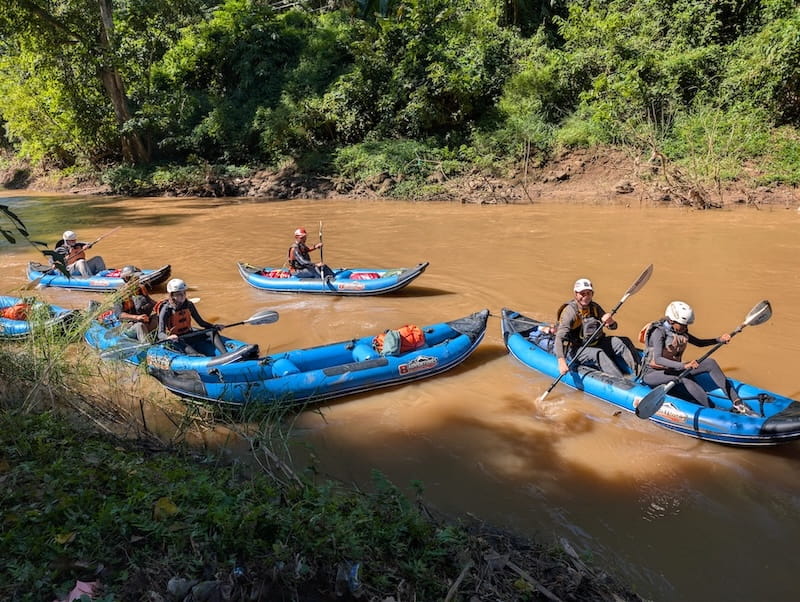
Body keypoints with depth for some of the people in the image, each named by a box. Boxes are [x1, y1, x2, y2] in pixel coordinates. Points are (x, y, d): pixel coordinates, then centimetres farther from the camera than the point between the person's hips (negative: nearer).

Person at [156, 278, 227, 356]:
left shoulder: (189, 305, 1)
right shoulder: (166, 309, -14)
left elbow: (201, 322, 9)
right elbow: (160, 334, -22)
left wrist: (214, 326, -10)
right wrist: (168, 337, -45)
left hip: (188, 335, 5)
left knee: (213, 331, -16)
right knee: (176, 341, -40)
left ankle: (226, 355, -37)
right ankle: (199, 356, -66)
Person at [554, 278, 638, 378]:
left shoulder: (595, 307, 3)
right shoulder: (570, 311, -18)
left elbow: (613, 326, 1)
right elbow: (560, 337, -28)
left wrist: (610, 322, -27)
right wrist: (561, 360, -42)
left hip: (594, 344, 7)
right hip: (575, 350, -7)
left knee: (624, 342, -5)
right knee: (599, 354, -32)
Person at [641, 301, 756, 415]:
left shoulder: (680, 331, 5)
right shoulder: (658, 332, -19)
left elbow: (699, 343, 20)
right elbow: (657, 359, -32)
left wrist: (719, 339, 2)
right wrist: (683, 365, -43)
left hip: (673, 370, 8)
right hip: (653, 374, -7)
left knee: (710, 363, -10)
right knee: (684, 380, -37)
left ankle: (737, 403, -12)